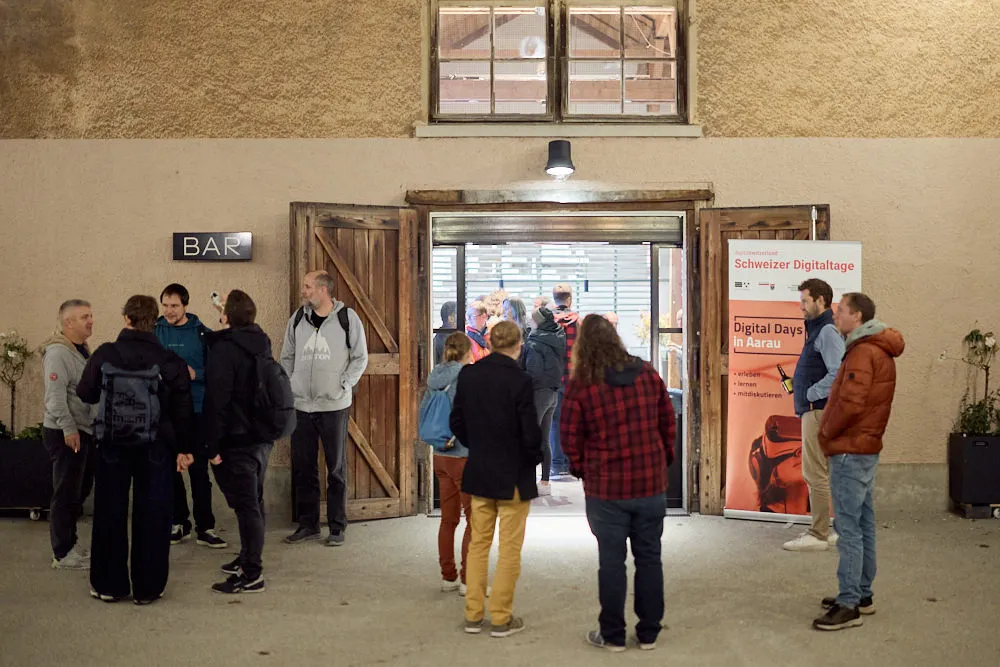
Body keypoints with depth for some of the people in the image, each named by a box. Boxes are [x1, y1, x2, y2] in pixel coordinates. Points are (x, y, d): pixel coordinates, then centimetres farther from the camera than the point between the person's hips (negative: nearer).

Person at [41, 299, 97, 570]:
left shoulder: (82, 350, 14)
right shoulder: (58, 352, -16)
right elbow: (55, 395, -23)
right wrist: (68, 428, -24)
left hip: (85, 431, 9)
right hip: (66, 434, -9)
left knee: (81, 490, 16)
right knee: (66, 494, -1)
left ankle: (70, 543, 29)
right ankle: (63, 554, 8)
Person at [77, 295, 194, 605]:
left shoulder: (104, 355, -8)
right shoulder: (170, 361, -7)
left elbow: (85, 393, 5)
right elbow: (183, 410, -4)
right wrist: (183, 448, 5)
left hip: (112, 446, 1)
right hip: (155, 448, 0)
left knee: (110, 514, 13)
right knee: (152, 516, 8)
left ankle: (109, 584, 21)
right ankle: (148, 587, 12)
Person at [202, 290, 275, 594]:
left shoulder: (224, 349, -17)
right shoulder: (261, 344, 9)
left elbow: (216, 401, -19)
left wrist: (213, 445, -16)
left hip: (237, 441, -9)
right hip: (262, 437, 9)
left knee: (245, 505, -5)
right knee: (254, 501, 18)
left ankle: (252, 574, 0)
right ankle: (248, 559, 32)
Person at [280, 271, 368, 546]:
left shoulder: (347, 318, -4)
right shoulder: (297, 318, 7)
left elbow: (360, 358, 0)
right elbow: (287, 357, 14)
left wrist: (343, 386, -8)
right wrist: (286, 389, 4)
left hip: (334, 406, -4)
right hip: (300, 405, 4)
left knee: (336, 468, 5)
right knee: (303, 468, 9)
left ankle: (337, 526, 14)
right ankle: (308, 524, 21)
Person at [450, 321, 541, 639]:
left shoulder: (468, 374, -3)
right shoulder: (519, 380, -19)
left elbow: (456, 421, 4)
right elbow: (530, 433, -18)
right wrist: (536, 457, 1)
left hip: (479, 473, 5)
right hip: (514, 475, -5)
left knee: (478, 544, 16)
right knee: (509, 549, 7)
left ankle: (473, 615, 21)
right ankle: (501, 619, 13)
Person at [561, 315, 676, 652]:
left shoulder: (581, 384, -11)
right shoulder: (648, 373, 0)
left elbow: (570, 439, -6)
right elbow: (668, 424, 6)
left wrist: (583, 472, 12)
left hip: (606, 488, -3)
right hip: (652, 484, 3)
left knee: (611, 561, 8)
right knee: (649, 558, 13)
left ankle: (613, 635, 18)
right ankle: (648, 633, 22)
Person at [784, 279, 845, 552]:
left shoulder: (828, 331, -15)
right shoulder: (816, 329, 17)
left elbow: (838, 374, -25)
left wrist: (810, 394, -18)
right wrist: (799, 386, 10)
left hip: (819, 410, -11)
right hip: (812, 410, 11)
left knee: (816, 474, -6)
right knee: (816, 473, 15)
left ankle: (818, 535, -1)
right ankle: (822, 529, 23)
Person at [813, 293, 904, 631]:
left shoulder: (862, 353, -16)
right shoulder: (878, 350, 15)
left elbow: (850, 403, -25)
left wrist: (827, 431, -10)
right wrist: (832, 430, 10)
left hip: (849, 452, -10)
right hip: (866, 448, 10)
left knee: (849, 527, -8)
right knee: (863, 524, 14)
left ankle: (849, 606, -6)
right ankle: (862, 594, 23)